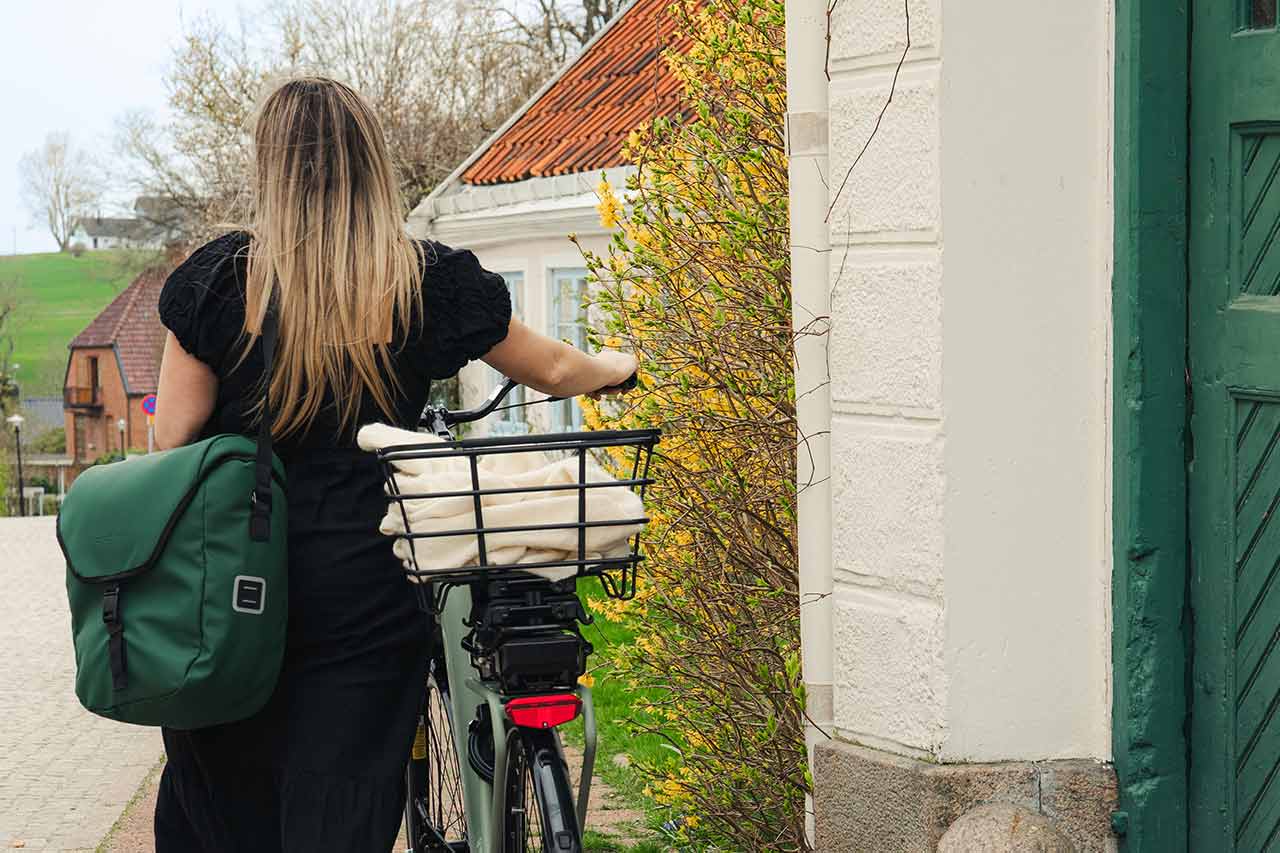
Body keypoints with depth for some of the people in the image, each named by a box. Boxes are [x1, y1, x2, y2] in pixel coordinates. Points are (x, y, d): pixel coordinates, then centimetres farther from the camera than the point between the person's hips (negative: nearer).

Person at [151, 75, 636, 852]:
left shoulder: (220, 277, -3)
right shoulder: (433, 283, -1)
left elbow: (172, 440, 0)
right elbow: (552, 371, 15)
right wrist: (615, 368, 38)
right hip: (364, 597, 0)